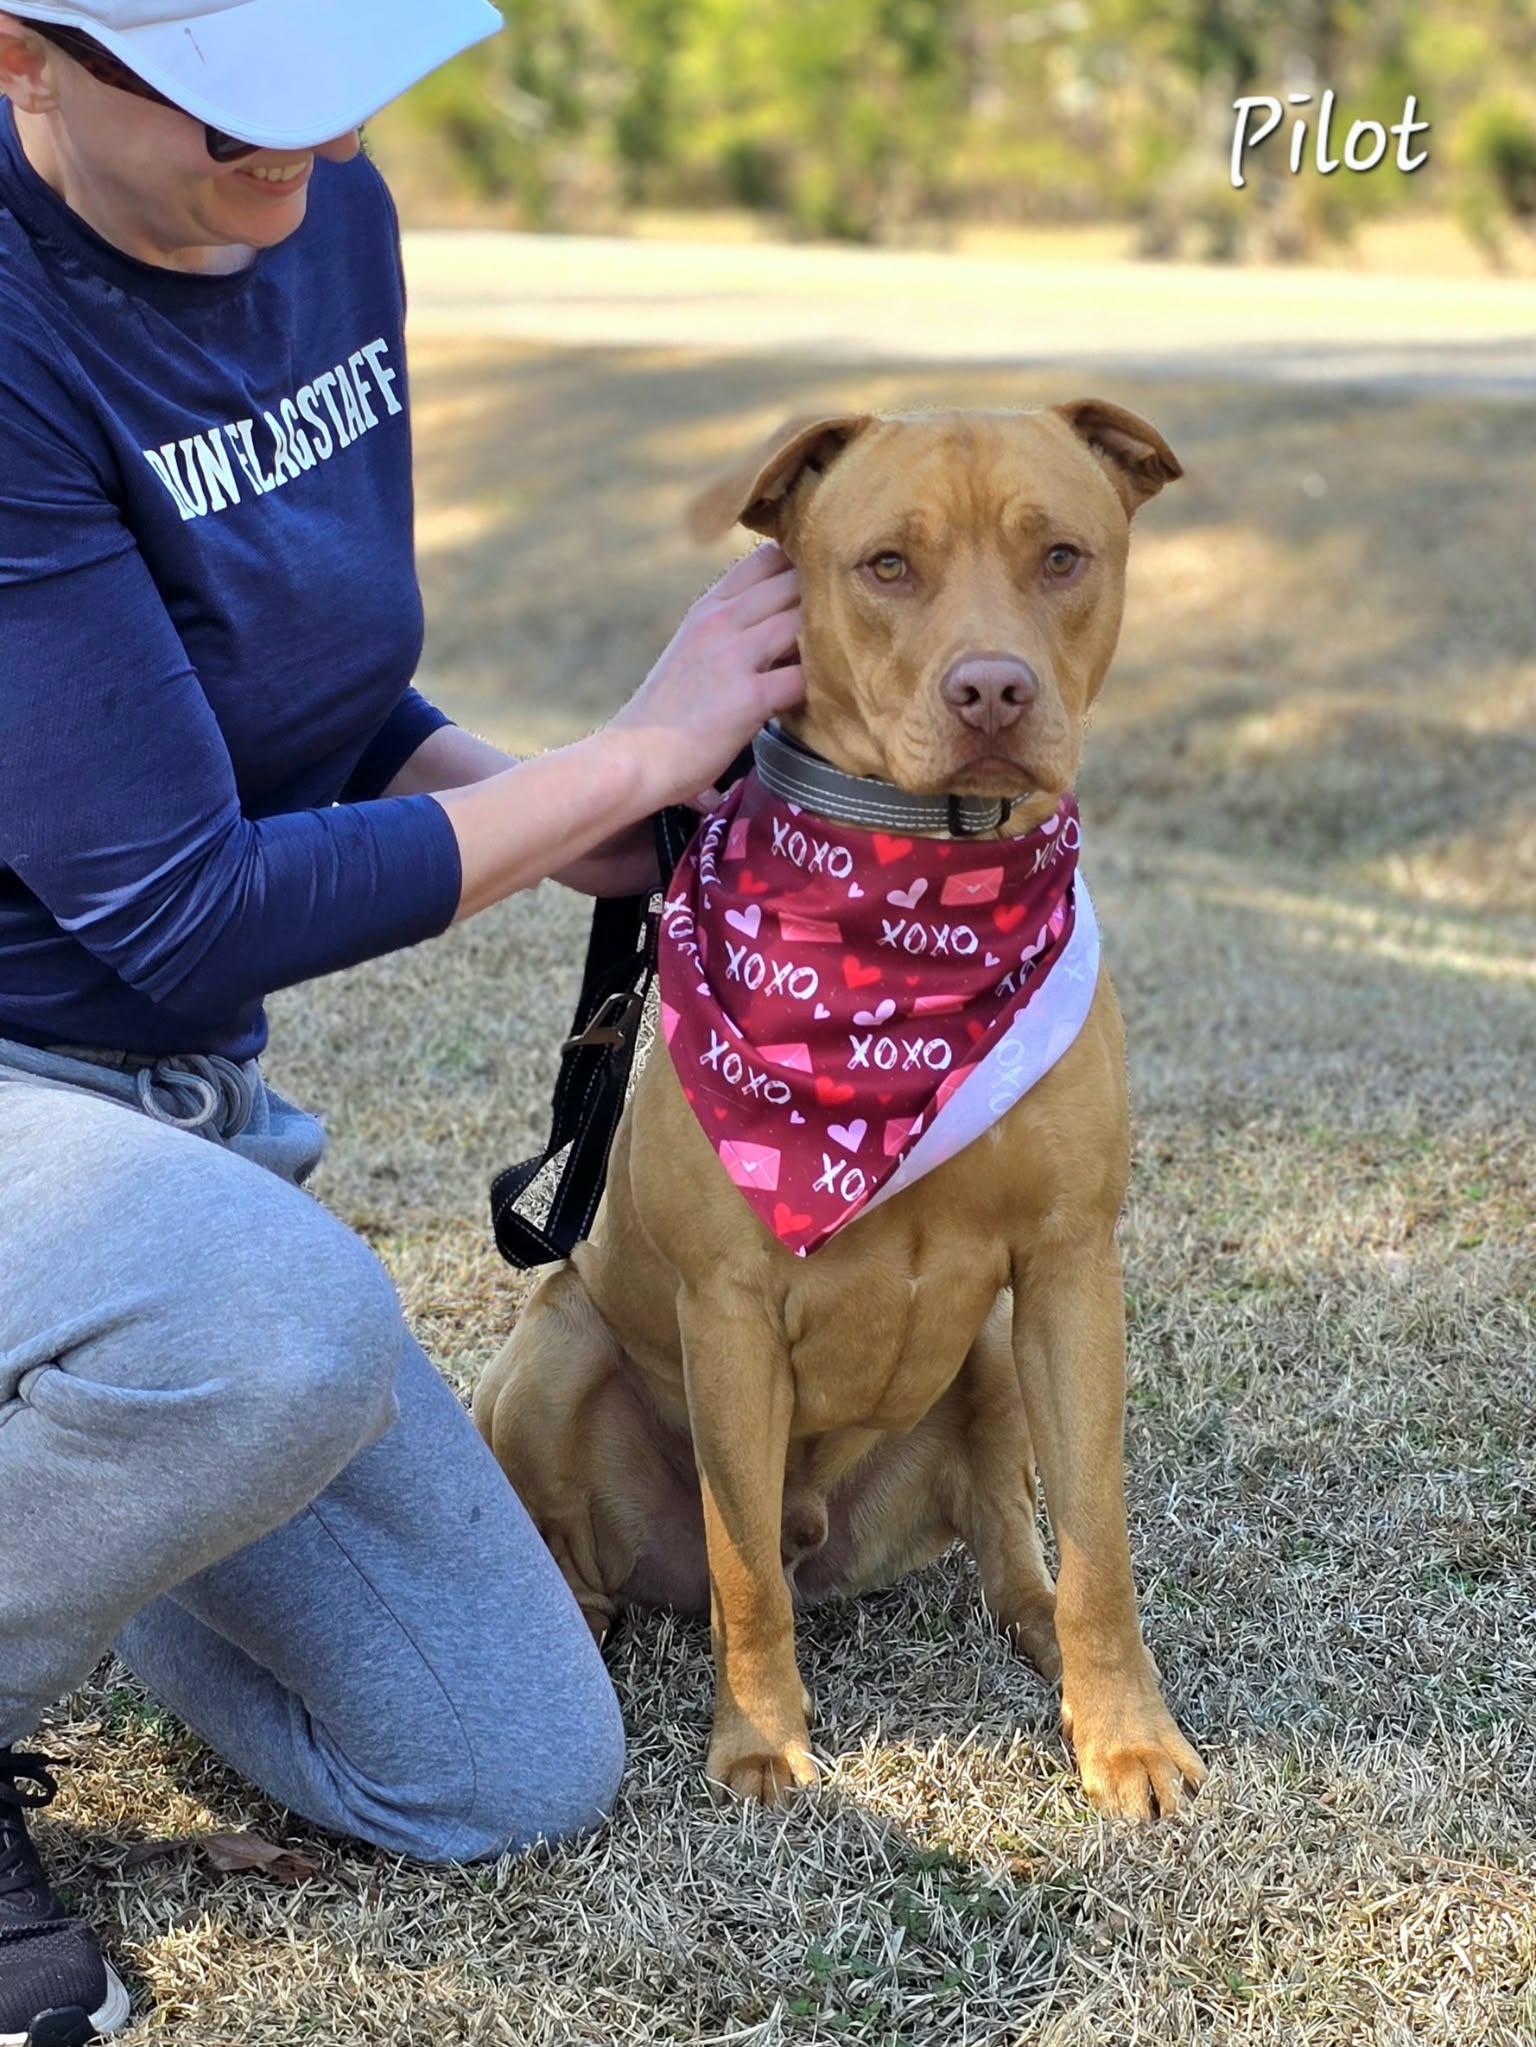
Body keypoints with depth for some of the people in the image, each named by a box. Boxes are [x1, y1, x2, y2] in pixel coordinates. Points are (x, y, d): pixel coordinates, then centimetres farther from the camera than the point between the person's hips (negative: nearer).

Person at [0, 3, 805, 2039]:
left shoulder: (333, 219, -1)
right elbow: (177, 910, -22)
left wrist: (616, 841, -4)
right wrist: (637, 751, -15)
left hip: (173, 1107, 8)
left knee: (523, 1781, 6)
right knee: (283, 1316, -42)